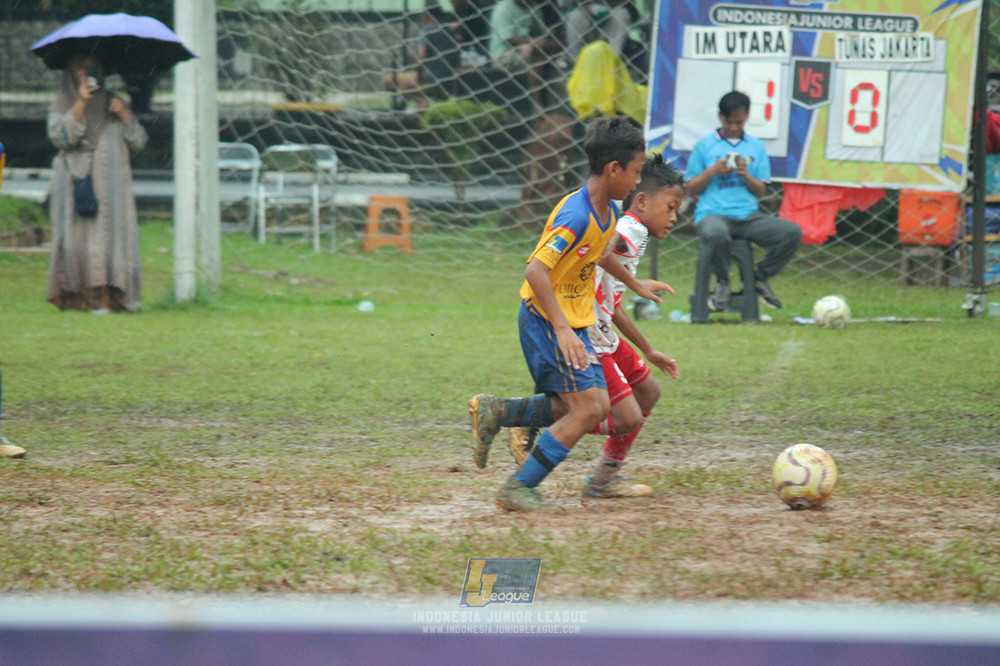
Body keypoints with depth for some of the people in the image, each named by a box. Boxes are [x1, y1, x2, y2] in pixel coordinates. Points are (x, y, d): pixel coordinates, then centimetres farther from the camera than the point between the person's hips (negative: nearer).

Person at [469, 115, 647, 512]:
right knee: (587, 408, -13)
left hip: (572, 322, 9)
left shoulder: (609, 212, 5)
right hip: (546, 320, -9)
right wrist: (562, 330, -35)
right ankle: (518, 489, -7)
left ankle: (495, 412, 16)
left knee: (595, 406, 8)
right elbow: (536, 271, -31)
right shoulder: (576, 216, -24)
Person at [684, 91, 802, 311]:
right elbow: (690, 189, 10)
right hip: (713, 214, -3)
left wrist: (746, 175, -5)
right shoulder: (705, 146, 9)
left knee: (793, 233, -20)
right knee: (717, 234, -42)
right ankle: (722, 283, -11)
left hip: (748, 216, 3)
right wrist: (712, 171, -6)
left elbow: (761, 191, 15)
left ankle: (759, 277, 3)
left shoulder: (756, 146, 16)